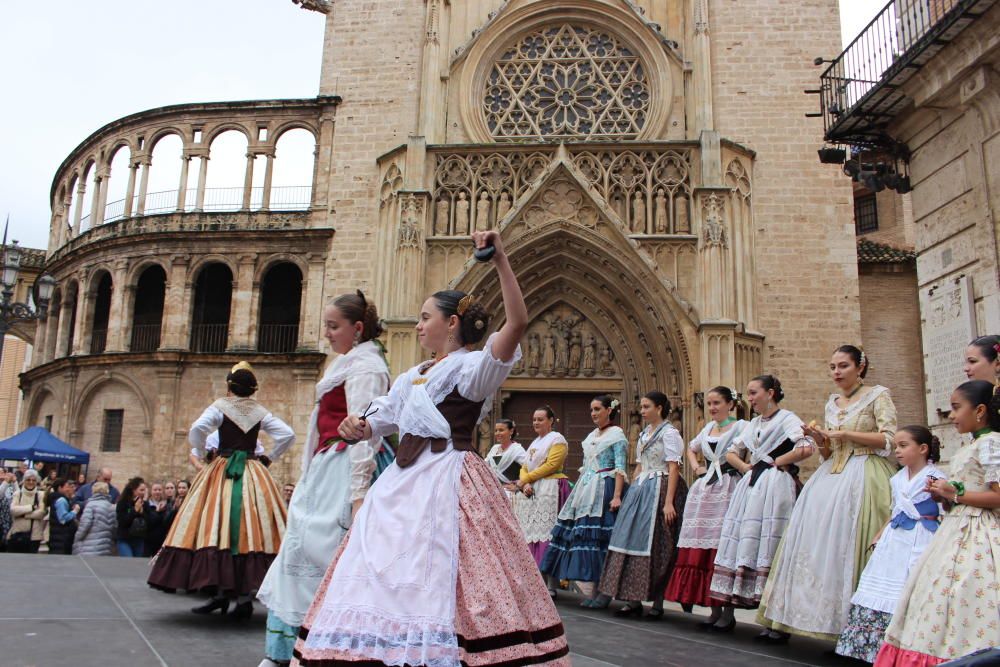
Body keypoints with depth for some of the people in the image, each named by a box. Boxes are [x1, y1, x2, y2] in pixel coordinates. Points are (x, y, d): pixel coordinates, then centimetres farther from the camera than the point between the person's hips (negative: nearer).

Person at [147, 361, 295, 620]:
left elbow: (196, 429, -15)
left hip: (222, 471, -2)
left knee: (217, 526, 1)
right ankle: (245, 595, -1)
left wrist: (203, 452, 2)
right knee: (250, 529, 2)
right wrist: (269, 458, 11)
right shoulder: (260, 411, 7)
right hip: (252, 474, 2)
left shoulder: (220, 406, 0)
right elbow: (288, 435, 1)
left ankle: (222, 592, -3)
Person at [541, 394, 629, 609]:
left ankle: (606, 592, -4)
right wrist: (579, 492, 17)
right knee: (585, 534, 3)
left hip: (605, 488, -7)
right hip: (586, 490, 8)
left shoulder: (617, 434, -2)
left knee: (601, 536, -10)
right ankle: (596, 590, 9)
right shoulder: (591, 436, 19)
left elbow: (620, 468, -11)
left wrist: (617, 496, -20)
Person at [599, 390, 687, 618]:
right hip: (641, 489, 7)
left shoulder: (668, 432, -7)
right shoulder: (643, 434, 16)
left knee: (656, 544, -4)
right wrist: (632, 493, 13)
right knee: (634, 539, 2)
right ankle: (633, 600, 8)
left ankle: (657, 602, 5)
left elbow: (673, 468, -13)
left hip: (660, 489, -7)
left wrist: (668, 502, -20)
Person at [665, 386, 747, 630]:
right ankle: (715, 612, 13)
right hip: (705, 490, 7)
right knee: (702, 551, 4)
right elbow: (691, 449, 34)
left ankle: (728, 613, 3)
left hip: (728, 490, -7)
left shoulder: (741, 427, -3)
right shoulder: (708, 428, 17)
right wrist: (697, 467, 18)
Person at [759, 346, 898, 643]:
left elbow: (889, 440, -9)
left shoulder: (878, 395, 2)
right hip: (831, 476, 6)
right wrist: (818, 439, -1)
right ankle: (789, 618, -1)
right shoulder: (832, 403, 18)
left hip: (863, 477, -5)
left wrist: (844, 433, -10)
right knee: (815, 540, -2)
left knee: (847, 546, -11)